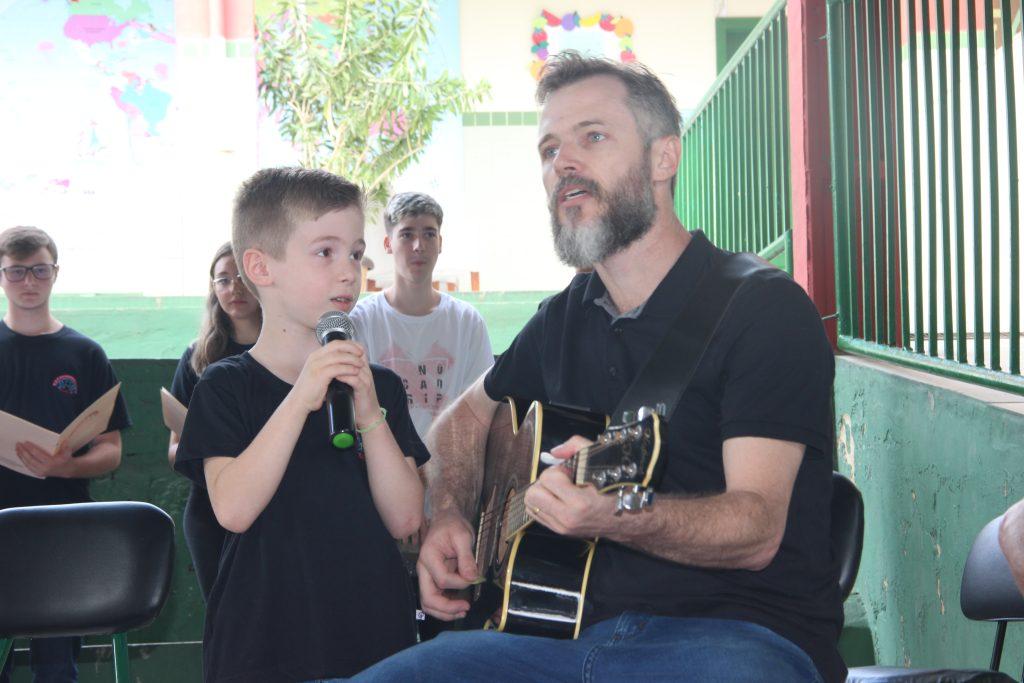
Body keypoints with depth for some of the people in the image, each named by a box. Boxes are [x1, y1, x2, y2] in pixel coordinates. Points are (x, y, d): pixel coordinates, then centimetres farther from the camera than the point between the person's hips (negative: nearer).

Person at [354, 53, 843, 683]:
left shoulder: (767, 310, -7)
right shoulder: (566, 317, 15)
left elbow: (757, 529, -17)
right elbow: (469, 413, 33)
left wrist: (614, 516, -36)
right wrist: (449, 517, 13)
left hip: (738, 631, -6)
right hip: (578, 627, 6)